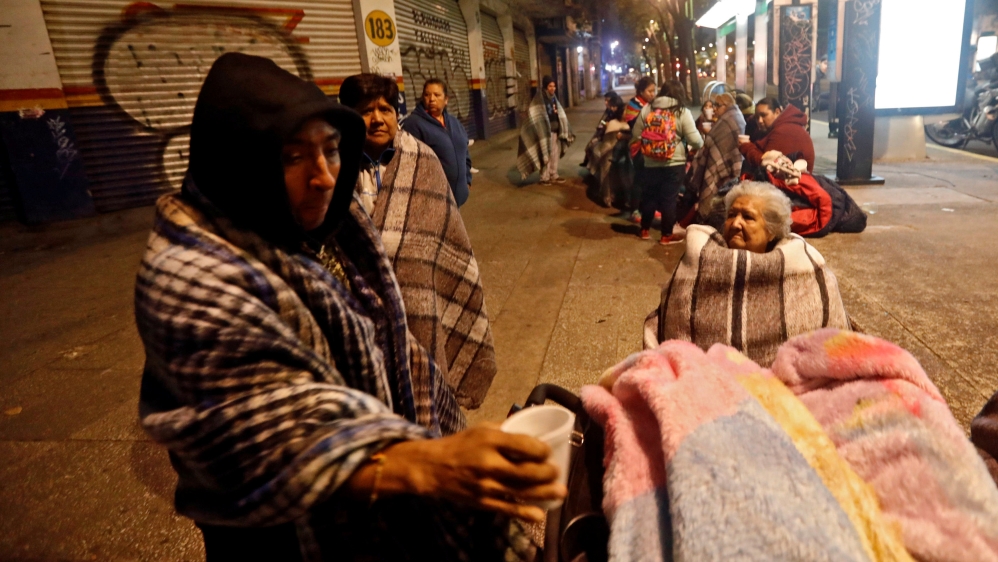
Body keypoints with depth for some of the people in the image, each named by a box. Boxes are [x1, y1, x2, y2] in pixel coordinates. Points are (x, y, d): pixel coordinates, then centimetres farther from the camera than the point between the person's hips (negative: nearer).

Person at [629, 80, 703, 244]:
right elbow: (695, 141, -11)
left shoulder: (647, 109, 2)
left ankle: (645, 230, 28)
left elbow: (635, 136, 5)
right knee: (669, 199, 6)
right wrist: (699, 145, 11)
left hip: (650, 163, 3)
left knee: (649, 196, 16)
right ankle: (666, 235, 15)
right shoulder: (682, 112, -8)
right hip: (674, 164, -3)